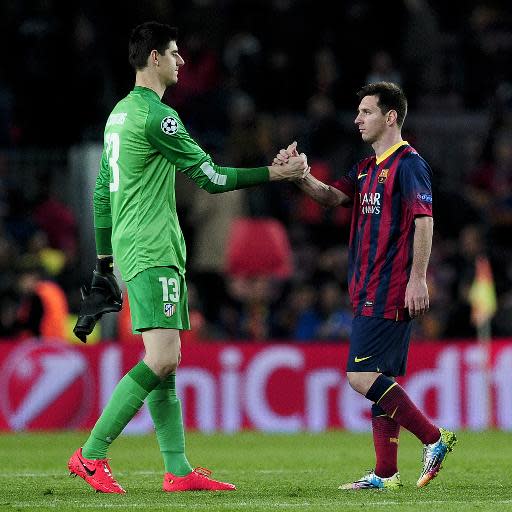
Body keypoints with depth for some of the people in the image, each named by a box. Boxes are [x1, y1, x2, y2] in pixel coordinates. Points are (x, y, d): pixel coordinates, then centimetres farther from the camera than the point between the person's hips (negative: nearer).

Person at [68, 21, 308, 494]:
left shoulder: (121, 113, 17)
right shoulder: (156, 115, -13)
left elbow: (103, 190, 21)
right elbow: (210, 177, -11)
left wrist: (105, 261, 25)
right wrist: (277, 173, -3)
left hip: (129, 248, 11)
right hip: (152, 253, -11)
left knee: (166, 363, 8)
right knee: (162, 359, -16)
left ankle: (178, 470, 6)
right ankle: (91, 456, -16)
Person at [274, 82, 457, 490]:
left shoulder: (408, 164, -10)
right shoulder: (368, 168, 18)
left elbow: (424, 220, -16)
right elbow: (334, 196, 12)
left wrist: (417, 279, -22)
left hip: (390, 294, -10)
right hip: (370, 292, 10)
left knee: (361, 375, -14)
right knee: (382, 379, 8)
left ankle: (434, 439, -9)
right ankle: (386, 473, 9)